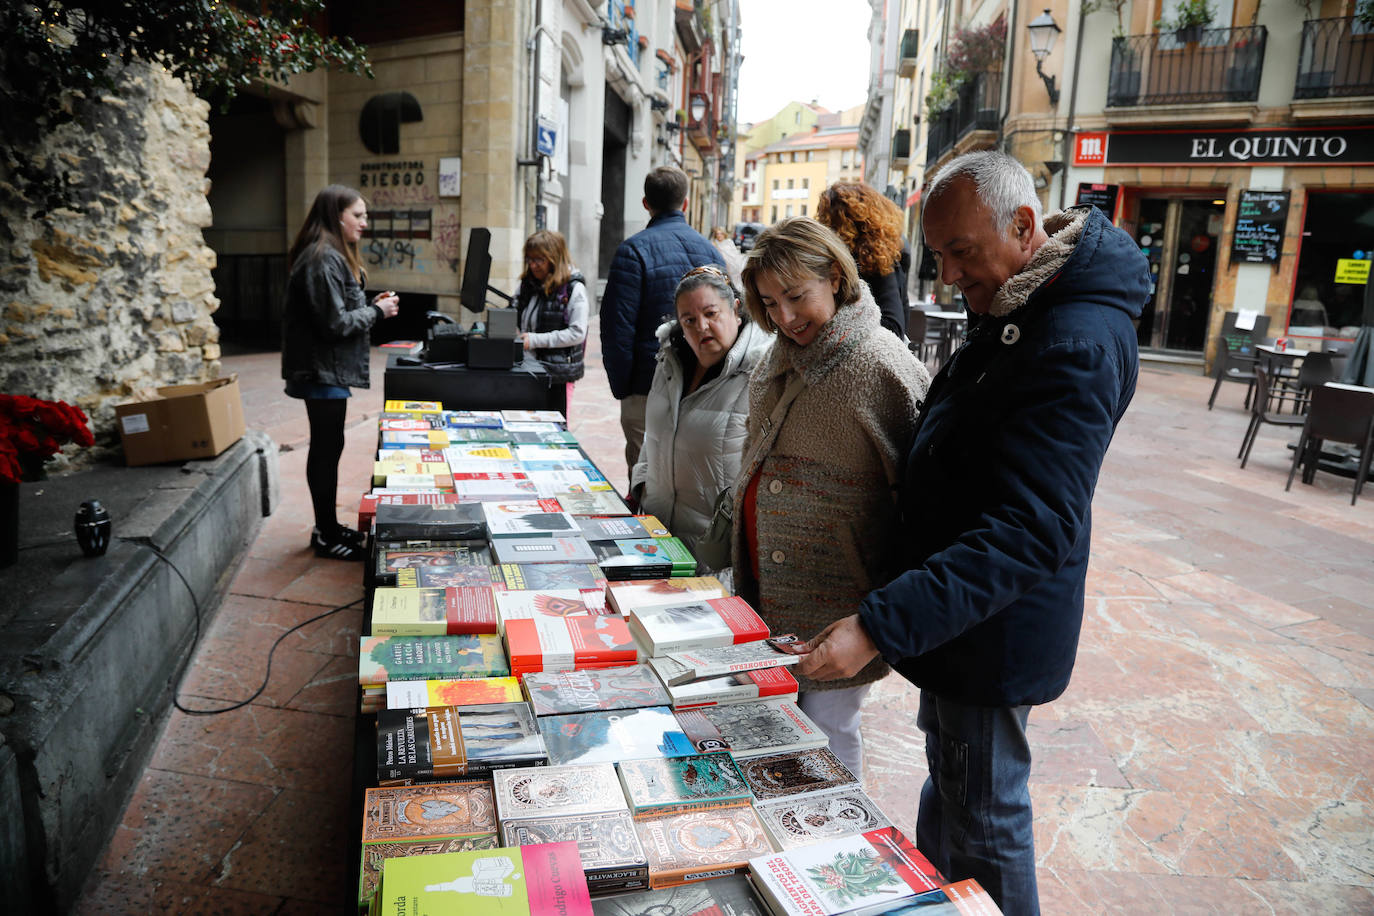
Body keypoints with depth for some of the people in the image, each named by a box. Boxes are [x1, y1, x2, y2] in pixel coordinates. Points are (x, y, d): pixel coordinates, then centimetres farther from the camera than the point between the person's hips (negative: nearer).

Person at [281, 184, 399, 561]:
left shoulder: (331, 256, 16)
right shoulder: (324, 260, -19)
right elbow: (334, 323, -22)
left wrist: (370, 305, 7)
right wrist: (377, 311, -11)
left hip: (326, 370, 11)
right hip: (324, 371, -11)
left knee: (326, 448, 16)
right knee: (327, 449, -2)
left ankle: (327, 527, 27)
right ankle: (327, 538, 8)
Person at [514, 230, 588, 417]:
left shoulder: (573, 288, -10)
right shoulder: (527, 284, 10)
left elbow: (577, 333, -15)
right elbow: (517, 320, 21)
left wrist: (536, 340, -17)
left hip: (557, 372, -6)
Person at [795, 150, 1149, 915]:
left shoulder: (1076, 345, -27)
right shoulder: (1016, 306, 6)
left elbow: (1030, 532, -32)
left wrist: (881, 626, -35)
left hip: (994, 625, -10)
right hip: (956, 608, 10)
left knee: (983, 825, 9)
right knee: (948, 792, 26)